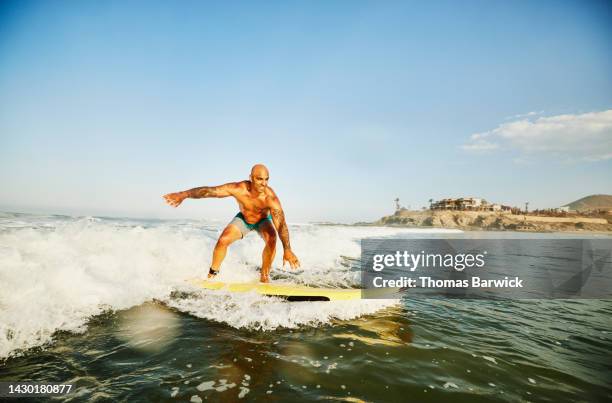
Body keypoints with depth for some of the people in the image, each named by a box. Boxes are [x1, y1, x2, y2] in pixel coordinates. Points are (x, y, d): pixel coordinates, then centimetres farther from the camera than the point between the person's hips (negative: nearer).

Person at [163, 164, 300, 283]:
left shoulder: (271, 198, -39)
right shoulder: (238, 189, -35)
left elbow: (281, 224, -44)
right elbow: (209, 190, -34)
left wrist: (287, 250, -53)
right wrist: (184, 194, -46)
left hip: (263, 220, -1)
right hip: (243, 219, 2)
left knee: (271, 238, -32)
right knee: (223, 240, -17)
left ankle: (264, 276, -10)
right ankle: (212, 274, 10)